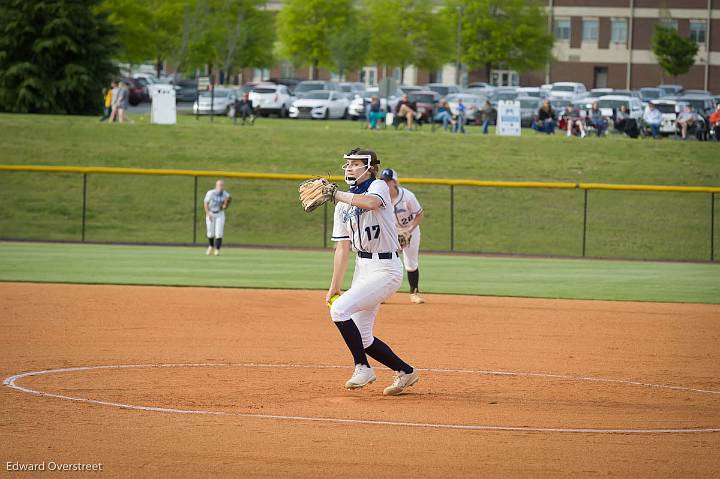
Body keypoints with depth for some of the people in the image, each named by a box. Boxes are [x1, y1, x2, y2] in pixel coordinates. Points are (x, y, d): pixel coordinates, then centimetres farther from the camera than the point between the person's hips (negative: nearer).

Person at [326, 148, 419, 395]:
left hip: (386, 269, -8)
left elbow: (370, 202, -34)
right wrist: (334, 288, 7)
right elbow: (343, 248, 11)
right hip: (363, 268, 8)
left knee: (340, 310, -21)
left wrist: (336, 194, -23)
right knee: (362, 339, 7)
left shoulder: (378, 186, -8)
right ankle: (405, 371, 23)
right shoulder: (343, 205, 12)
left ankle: (363, 368, -10)